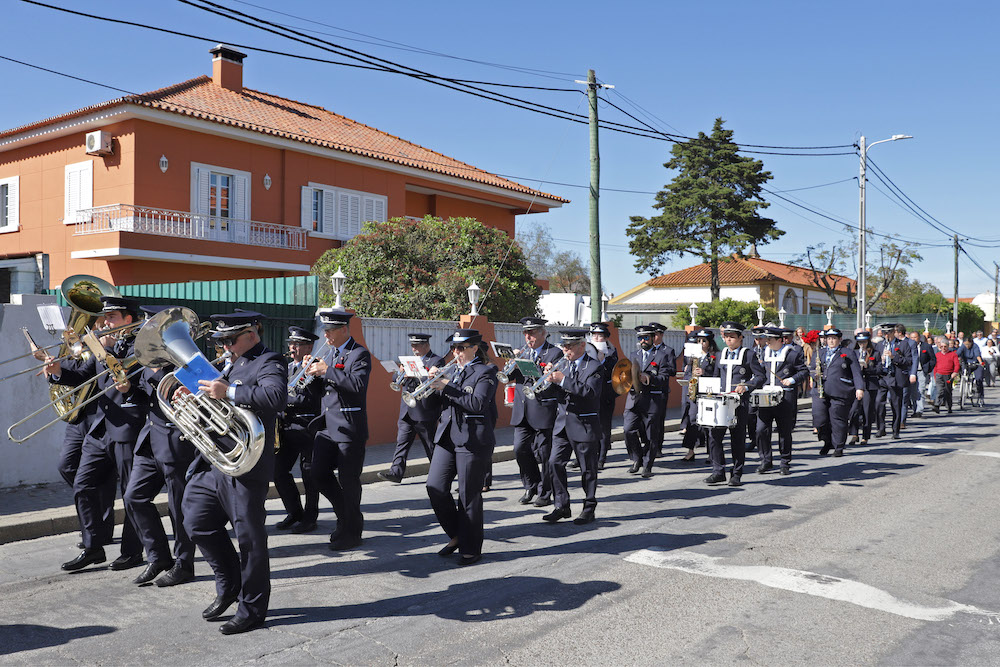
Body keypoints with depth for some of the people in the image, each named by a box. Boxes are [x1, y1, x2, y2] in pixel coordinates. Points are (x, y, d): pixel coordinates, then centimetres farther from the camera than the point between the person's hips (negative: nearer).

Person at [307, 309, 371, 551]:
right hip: (327, 426, 8)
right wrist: (313, 373, -3)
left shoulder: (360, 354, -10)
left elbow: (358, 385, -26)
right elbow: (323, 389, 17)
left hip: (349, 427, -8)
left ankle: (352, 532, 14)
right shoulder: (329, 353, 15)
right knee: (319, 474, 8)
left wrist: (327, 371, -24)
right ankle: (345, 516, 27)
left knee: (348, 481, 0)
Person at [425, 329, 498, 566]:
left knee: (469, 496, 0)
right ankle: (456, 535, 19)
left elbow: (478, 403, -21)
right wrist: (436, 381, -1)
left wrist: (448, 387, -19)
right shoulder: (455, 371, 16)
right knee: (435, 487, -1)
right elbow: (445, 401, 15)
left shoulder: (485, 372, -6)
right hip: (447, 437, 7)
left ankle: (471, 548, 13)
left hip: (473, 441, -7)